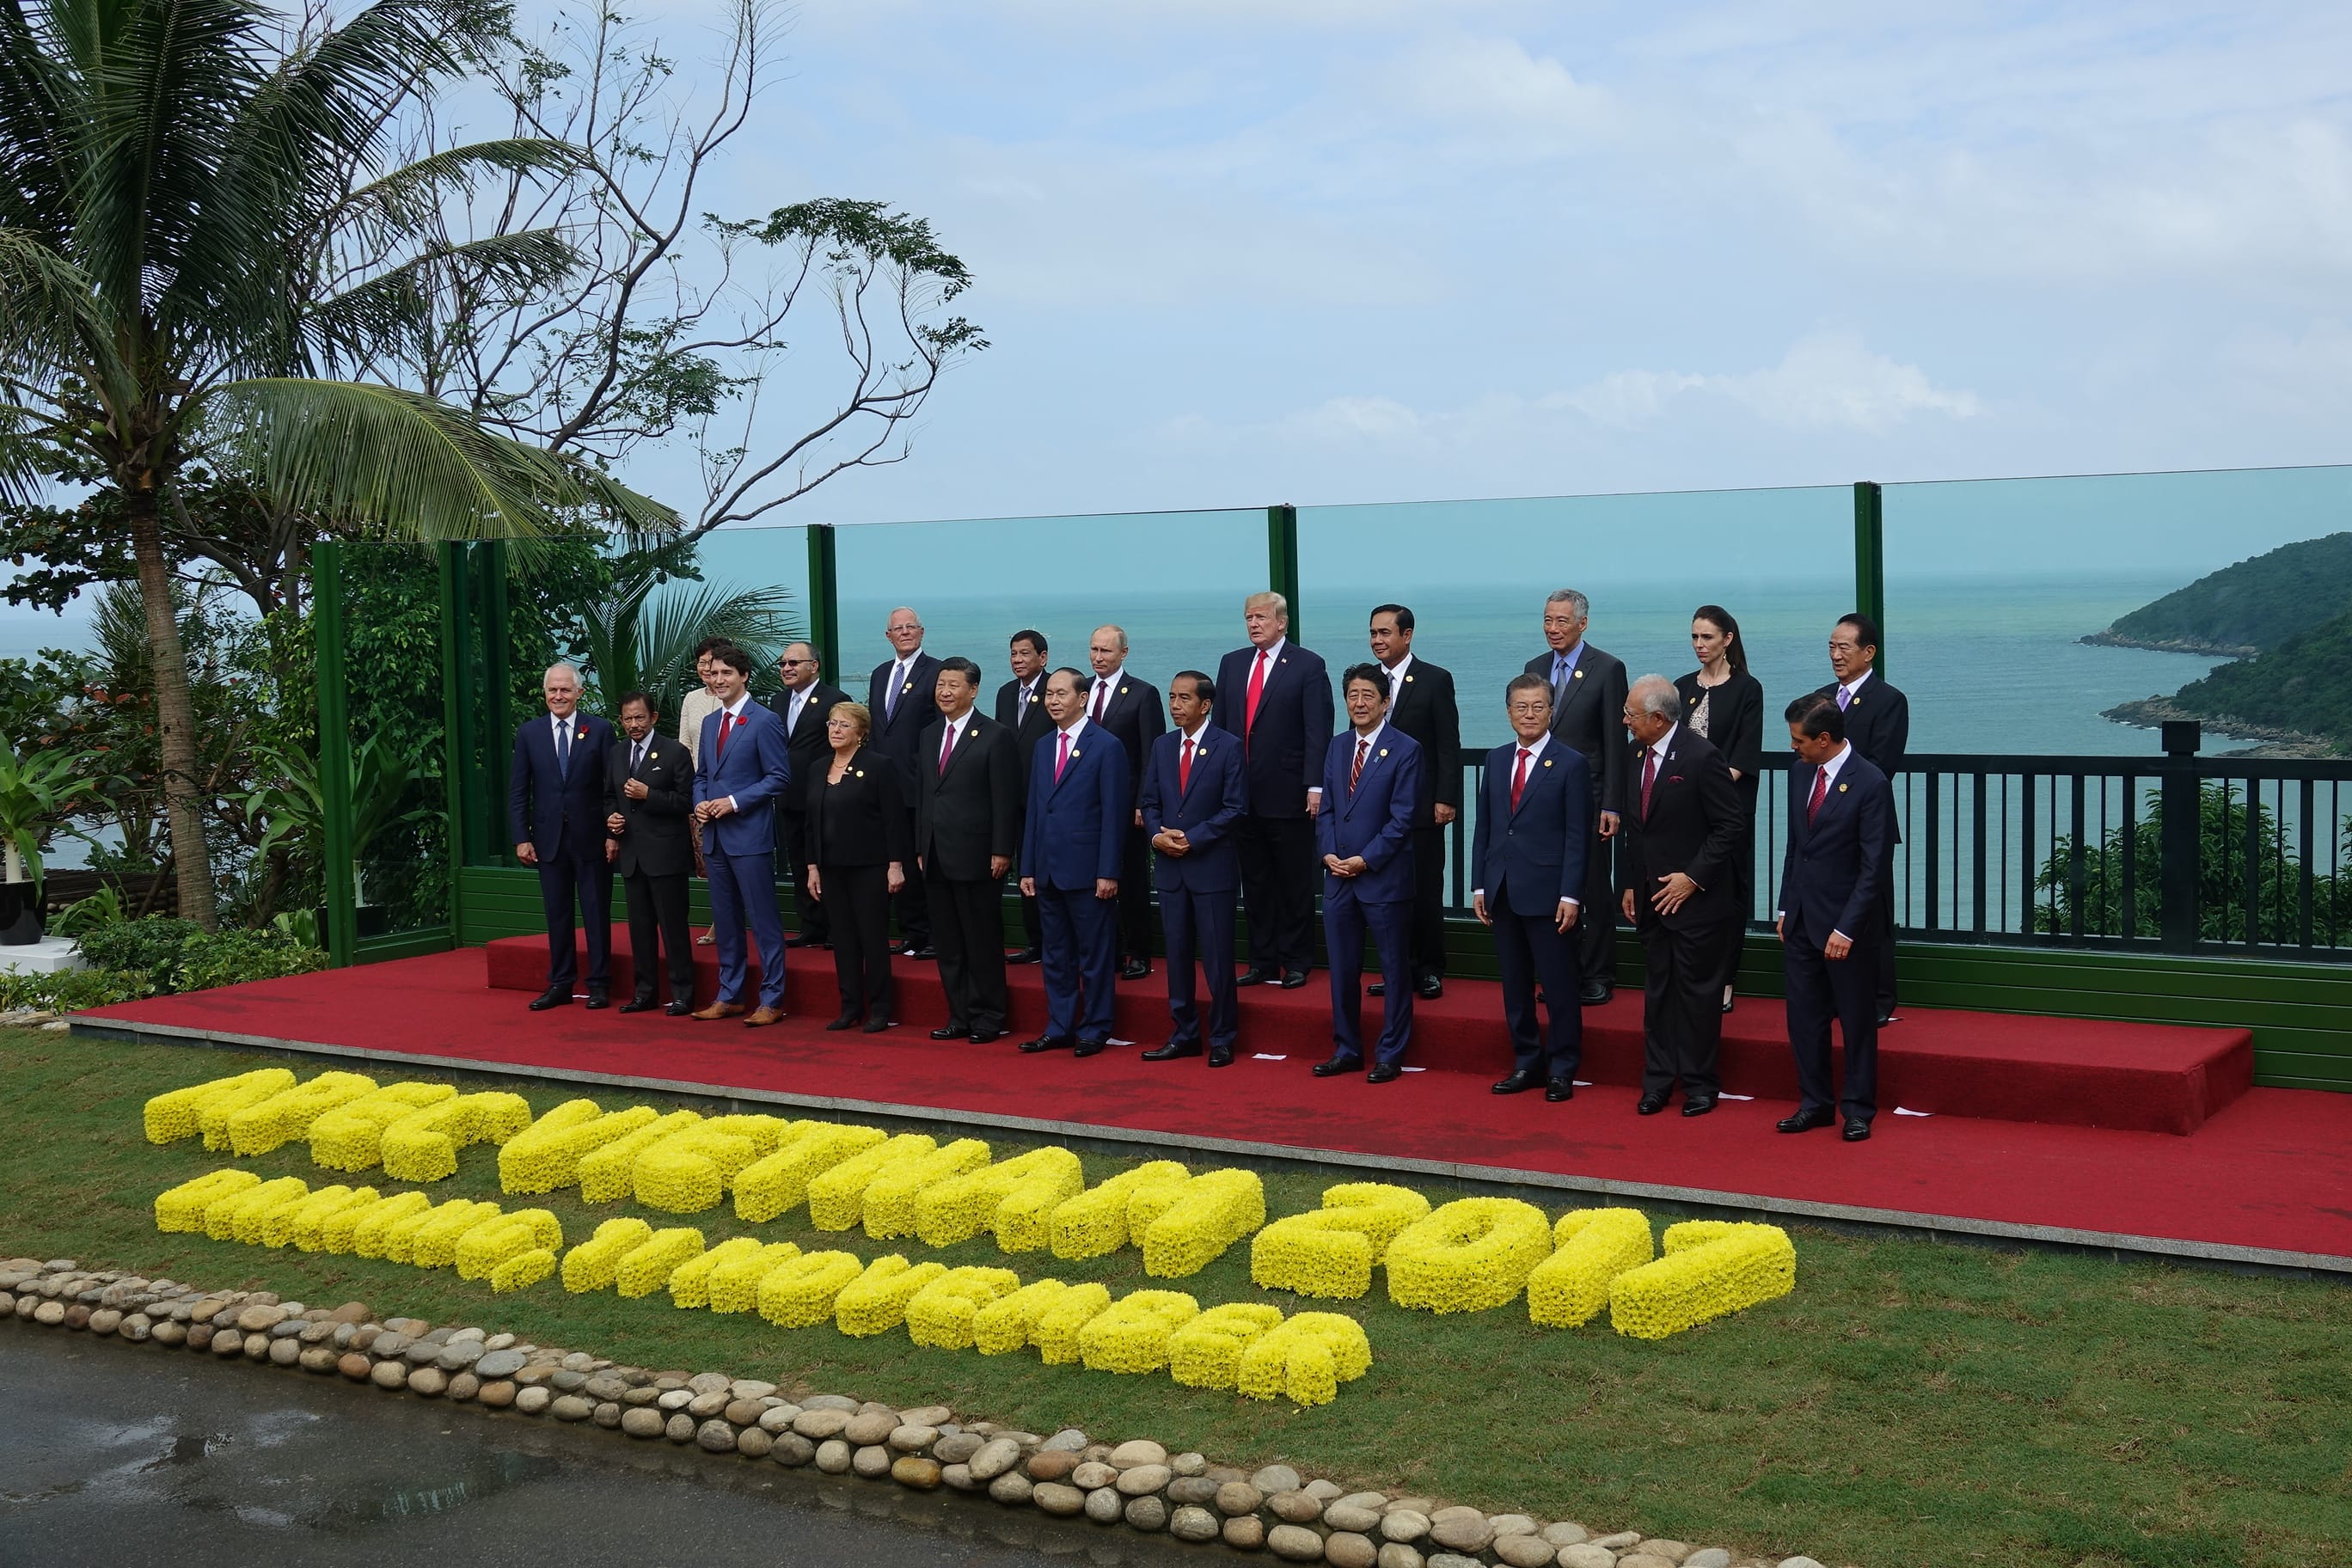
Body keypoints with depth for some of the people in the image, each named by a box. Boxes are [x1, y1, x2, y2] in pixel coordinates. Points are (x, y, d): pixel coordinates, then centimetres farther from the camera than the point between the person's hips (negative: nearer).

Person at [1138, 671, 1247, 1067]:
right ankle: (1184, 1035, 18)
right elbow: (1150, 802, 12)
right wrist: (1157, 836, -8)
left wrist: (1192, 838, -15)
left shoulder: (1228, 747, -5)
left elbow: (1236, 808, -9)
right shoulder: (1162, 746, 10)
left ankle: (1222, 1040, 8)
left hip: (1212, 866, -5)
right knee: (1177, 953, 9)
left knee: (1217, 957, -1)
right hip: (1169, 866, 5)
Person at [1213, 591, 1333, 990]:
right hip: (1241, 793, 5)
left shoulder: (1308, 666, -3)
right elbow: (1220, 725, 13)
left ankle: (1294, 963, 11)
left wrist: (1315, 785, -15)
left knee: (1295, 884, 3)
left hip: (1288, 794, -5)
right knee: (1255, 884, 10)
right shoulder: (1232, 663, 12)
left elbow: (1318, 730, -9)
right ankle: (1262, 962, 18)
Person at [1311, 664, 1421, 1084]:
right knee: (1342, 969, 11)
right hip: (1338, 877, 6)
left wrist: (1365, 860, -15)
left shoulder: (1405, 750, -7)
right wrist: (1328, 853, -3)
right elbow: (1326, 809, 12)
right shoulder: (1336, 748, 11)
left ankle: (1390, 1056, 11)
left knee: (1395, 969, 3)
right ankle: (1346, 1050, 22)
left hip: (1384, 877, -6)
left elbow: (1402, 818, -12)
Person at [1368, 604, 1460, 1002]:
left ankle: (1430, 970, 11)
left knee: (1425, 891, 1)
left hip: (1421, 806, -4)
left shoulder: (1436, 680, -4)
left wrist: (1446, 799, -12)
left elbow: (1449, 746, -6)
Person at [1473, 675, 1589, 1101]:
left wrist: (1570, 895, -13)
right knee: (1514, 986, 10)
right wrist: (1479, 886, 7)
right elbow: (1484, 828, 13)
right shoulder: (1496, 761, 12)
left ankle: (1562, 1070, 9)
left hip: (1547, 894, -5)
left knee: (1558, 986, 0)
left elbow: (1577, 837, -7)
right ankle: (1527, 1063, 20)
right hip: (1502, 892, 5)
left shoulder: (1570, 765, -4)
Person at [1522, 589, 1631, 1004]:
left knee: (1594, 890, 2)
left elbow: (1615, 742, -8)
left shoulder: (1608, 669, -6)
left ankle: (1598, 977, 10)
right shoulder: (1535, 668, 11)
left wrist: (1612, 805, -12)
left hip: (1588, 797, -5)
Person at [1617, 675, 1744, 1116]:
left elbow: (1728, 829, -14)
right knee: (1657, 990, 12)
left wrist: (1693, 877, -17)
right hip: (1649, 896, 7)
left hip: (1695, 899, -7)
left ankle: (1699, 1084, 12)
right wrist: (1628, 885, 13)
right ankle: (1658, 1080, 20)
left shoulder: (1702, 757, -15)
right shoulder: (1636, 756, 8)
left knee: (1697, 993, 2)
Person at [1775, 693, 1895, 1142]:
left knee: (1857, 1020, 6)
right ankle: (1815, 1104, 22)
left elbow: (1873, 866, -15)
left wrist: (1846, 929, -18)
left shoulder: (1871, 784, -15)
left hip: (1845, 923, -6)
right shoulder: (1800, 773, 6)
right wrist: (1785, 909, 12)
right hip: (1801, 920, 6)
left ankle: (1858, 1110, 17)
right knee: (1804, 1017, 11)